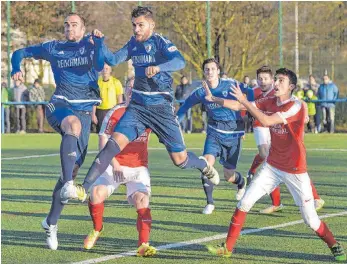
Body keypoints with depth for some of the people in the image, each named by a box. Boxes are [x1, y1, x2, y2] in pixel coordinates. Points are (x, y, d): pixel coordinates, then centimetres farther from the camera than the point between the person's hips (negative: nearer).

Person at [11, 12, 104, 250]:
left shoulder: (91, 45, 10)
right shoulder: (53, 48, 13)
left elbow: (100, 64, -11)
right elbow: (21, 53, 23)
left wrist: (99, 42, -20)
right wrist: (16, 70, 7)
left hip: (85, 111, 2)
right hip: (60, 105, -2)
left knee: (74, 168, -1)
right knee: (74, 124, -40)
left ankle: (52, 222, 10)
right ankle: (69, 185, -52)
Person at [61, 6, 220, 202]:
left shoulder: (160, 42, -11)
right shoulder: (134, 43, 7)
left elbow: (180, 61, -28)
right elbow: (113, 60, 11)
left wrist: (158, 67, -46)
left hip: (161, 107, -4)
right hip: (137, 106, 4)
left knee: (180, 159, 2)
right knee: (115, 143, -17)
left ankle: (204, 165, 38)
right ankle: (84, 189, -23)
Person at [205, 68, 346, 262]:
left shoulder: (296, 106, -19)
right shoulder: (271, 102, 1)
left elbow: (266, 121, -28)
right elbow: (238, 106, 1)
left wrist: (244, 100, -28)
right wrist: (214, 99, -11)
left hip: (295, 171, -6)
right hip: (273, 166, 6)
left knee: (311, 220, -3)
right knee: (244, 204, -4)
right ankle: (228, 248, 5)